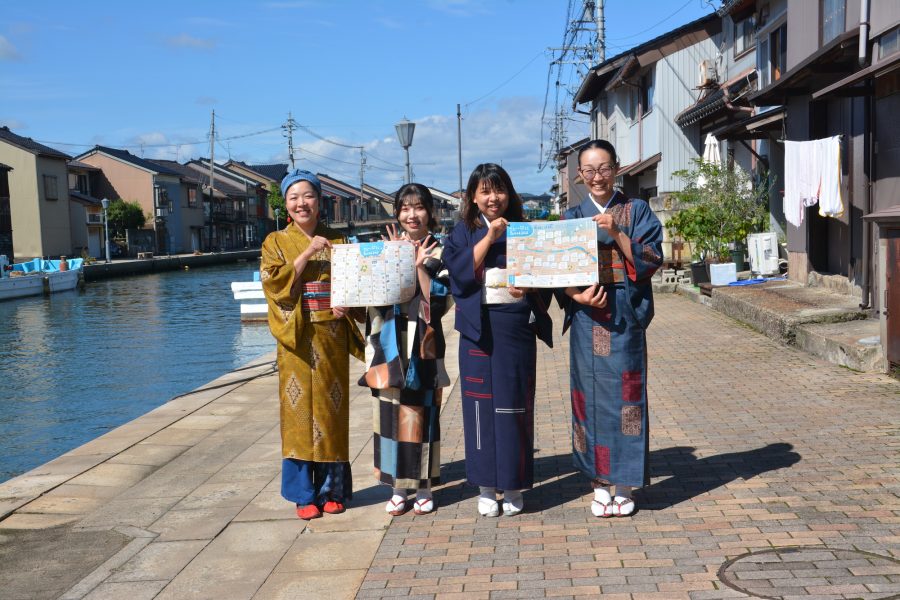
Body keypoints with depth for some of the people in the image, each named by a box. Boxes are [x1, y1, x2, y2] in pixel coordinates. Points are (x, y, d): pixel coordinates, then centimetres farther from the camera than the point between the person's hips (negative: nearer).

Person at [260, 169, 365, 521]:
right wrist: (307, 253, -15)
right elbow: (275, 284, -9)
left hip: (332, 338, 2)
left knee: (331, 410, 4)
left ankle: (332, 489, 15)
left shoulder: (336, 241, 10)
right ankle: (304, 494, 9)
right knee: (300, 411, 0)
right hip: (297, 338, -2)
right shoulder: (276, 242, 5)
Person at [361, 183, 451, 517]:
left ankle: (423, 487, 12)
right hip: (391, 340, 3)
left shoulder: (439, 252, 3)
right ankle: (398, 486, 13)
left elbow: (438, 299, -8)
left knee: (422, 410, 0)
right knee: (392, 410, 3)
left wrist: (418, 265, -12)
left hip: (423, 342, -2)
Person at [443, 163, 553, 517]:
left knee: (514, 404, 2)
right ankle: (486, 486, 11)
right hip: (478, 328, 0)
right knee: (481, 403, 1)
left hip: (516, 327, 1)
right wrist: (489, 237, -13)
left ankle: (513, 485, 12)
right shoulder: (463, 233, 7)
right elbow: (459, 272, -10)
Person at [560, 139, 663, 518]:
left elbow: (650, 260, -4)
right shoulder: (572, 217, 10)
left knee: (625, 393, -1)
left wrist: (617, 233, -16)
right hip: (587, 316, 1)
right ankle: (599, 484, 13)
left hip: (625, 317, -1)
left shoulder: (637, 211, 6)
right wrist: (578, 295, -14)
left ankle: (625, 485, 10)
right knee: (591, 394, 2)